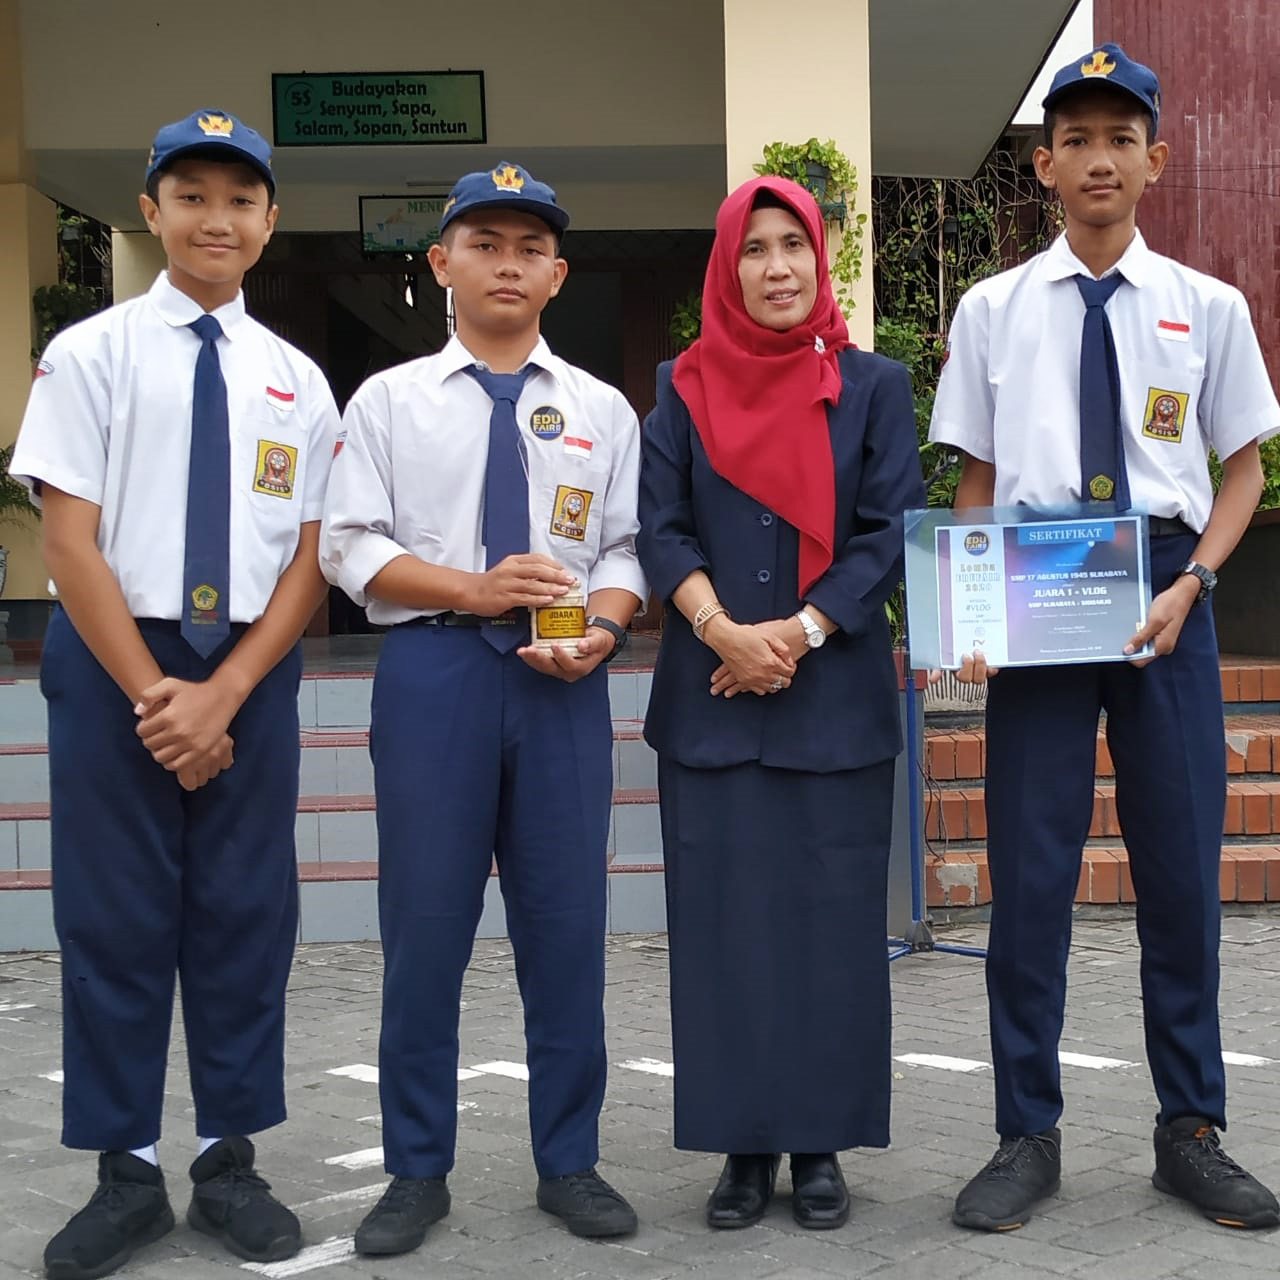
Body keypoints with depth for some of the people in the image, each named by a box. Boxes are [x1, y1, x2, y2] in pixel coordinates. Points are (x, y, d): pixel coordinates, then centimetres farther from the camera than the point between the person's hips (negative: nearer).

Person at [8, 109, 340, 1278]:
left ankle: (230, 1163, 20)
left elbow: (309, 559, 3)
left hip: (251, 668, 3)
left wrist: (224, 693, -9)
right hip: (112, 658, -2)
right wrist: (151, 695, -12)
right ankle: (126, 1174, 15)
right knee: (114, 918, 3)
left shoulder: (297, 381, 8)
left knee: (246, 916, 7)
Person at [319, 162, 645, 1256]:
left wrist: (600, 629, -13)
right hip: (433, 672, -1)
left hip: (564, 682, 1)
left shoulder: (603, 410, 11)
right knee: (425, 921, 1)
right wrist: (474, 590, -12)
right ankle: (418, 1172, 15)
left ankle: (570, 1162, 18)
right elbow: (350, 545, 0)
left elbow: (627, 549, 7)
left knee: (567, 920, 5)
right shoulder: (389, 400, 7)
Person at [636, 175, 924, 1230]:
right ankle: (744, 1144, 10)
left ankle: (822, 1144, 10)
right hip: (711, 696, 1)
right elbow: (660, 526, 1)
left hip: (836, 694, -1)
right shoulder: (686, 387, 8)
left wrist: (799, 633, -12)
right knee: (724, 917, 1)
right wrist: (723, 631, -14)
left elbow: (891, 529, -1)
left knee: (832, 918, 1)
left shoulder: (873, 385, 6)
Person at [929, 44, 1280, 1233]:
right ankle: (1027, 1137, 14)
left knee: (1180, 864, 6)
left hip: (1165, 594, 0)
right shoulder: (993, 309, 6)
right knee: (1030, 869, 2)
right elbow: (976, 478, 8)